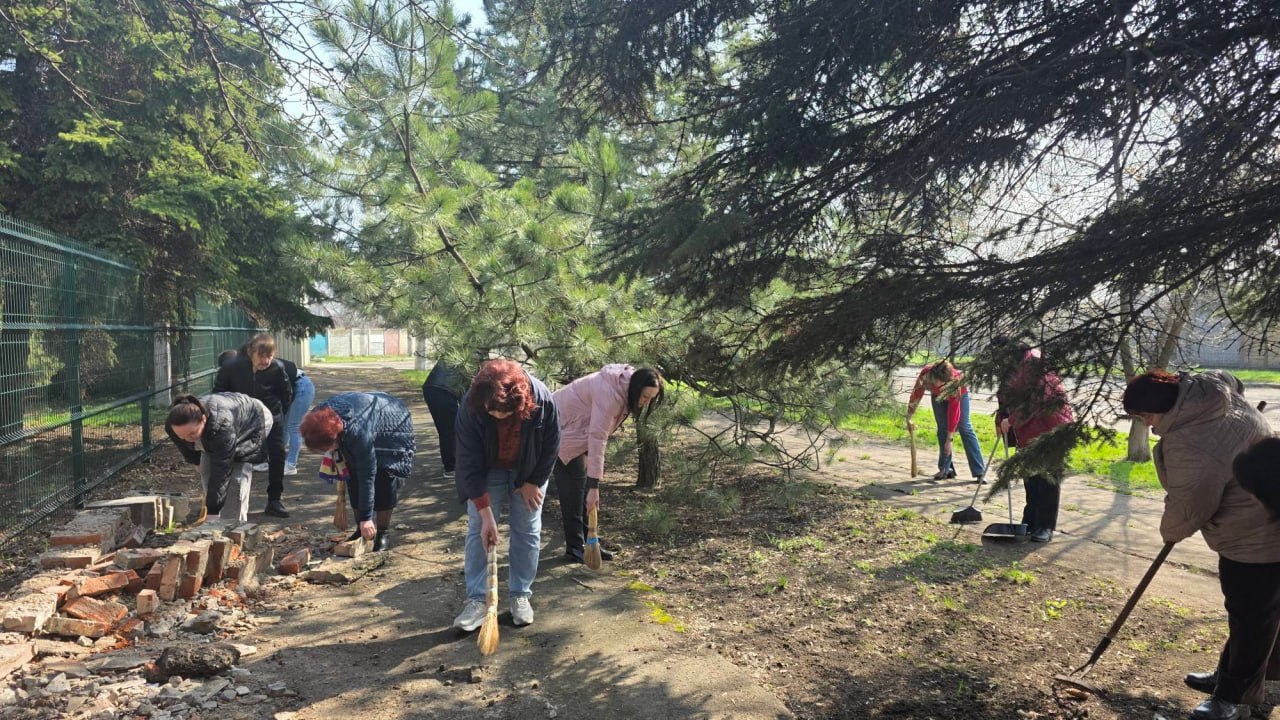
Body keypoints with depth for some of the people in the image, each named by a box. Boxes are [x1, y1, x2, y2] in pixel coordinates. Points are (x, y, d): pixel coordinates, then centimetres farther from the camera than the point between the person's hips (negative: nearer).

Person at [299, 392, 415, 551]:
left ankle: (382, 533, -3)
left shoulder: (358, 433, -44)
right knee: (354, 479, -2)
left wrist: (366, 517, -32)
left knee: (383, 481, -18)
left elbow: (367, 476, -37)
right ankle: (361, 530, 11)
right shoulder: (320, 416, -23)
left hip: (394, 432, -7)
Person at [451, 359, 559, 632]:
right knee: (477, 529, -5)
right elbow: (470, 464, -29)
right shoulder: (470, 407, -35)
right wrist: (486, 513, -28)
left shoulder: (542, 399, -35)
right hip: (487, 471, 0)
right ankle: (476, 599, 4)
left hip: (529, 470, 0)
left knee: (527, 532, 2)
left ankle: (521, 595, 16)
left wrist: (534, 482, -8)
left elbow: (551, 445, -16)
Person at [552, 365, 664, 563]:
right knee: (574, 489, -7)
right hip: (562, 431, -9)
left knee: (583, 488, 9)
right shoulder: (610, 394, -33)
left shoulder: (622, 388, -5)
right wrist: (594, 485, -35)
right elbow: (597, 439, -35)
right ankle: (574, 547, 1)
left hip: (576, 430, 9)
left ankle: (588, 542, 15)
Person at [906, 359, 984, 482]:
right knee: (942, 429, -4)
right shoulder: (925, 374, -37)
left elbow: (954, 412, -37)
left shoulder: (955, 382, -42)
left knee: (965, 429, -10)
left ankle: (979, 471, -11)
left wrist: (949, 440, -34)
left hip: (958, 394, -3)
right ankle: (945, 469, 3)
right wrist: (908, 418, -14)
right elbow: (916, 394, -22)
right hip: (938, 395, 3)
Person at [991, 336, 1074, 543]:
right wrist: (1001, 421, 8)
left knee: (1047, 475, -3)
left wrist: (1012, 420, -18)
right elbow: (1007, 400, 20)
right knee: (1030, 476, 11)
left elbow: (1037, 397, -22)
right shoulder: (1012, 369, 14)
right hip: (1028, 432, 9)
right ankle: (1030, 522, 19)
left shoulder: (1033, 360, -14)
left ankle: (1045, 526, 1)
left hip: (1050, 425, -9)